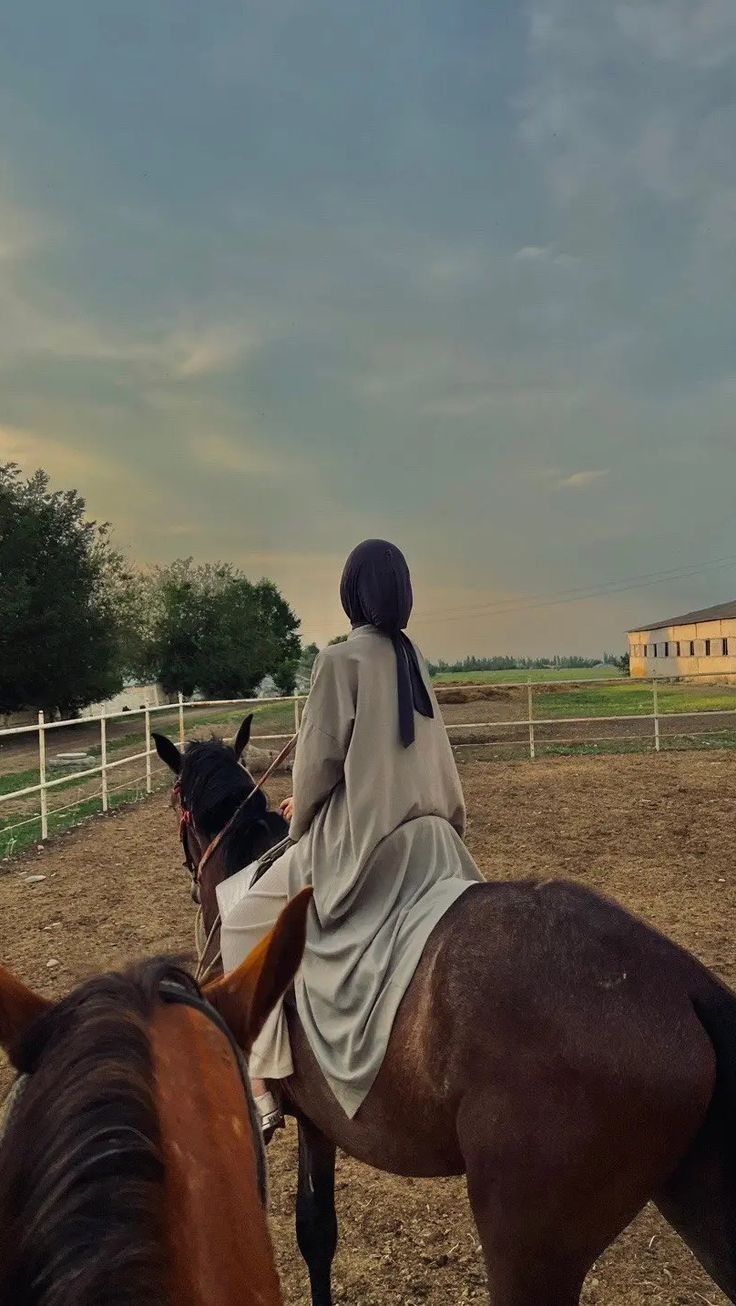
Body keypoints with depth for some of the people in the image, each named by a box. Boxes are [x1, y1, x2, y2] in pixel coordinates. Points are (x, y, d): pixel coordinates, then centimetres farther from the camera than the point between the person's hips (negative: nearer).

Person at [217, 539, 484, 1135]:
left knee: (247, 918, 7)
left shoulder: (340, 659, -12)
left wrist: (302, 815, 9)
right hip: (429, 837, 7)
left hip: (359, 840, -6)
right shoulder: (415, 658, 8)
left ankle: (260, 1082, 5)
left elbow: (320, 759, -10)